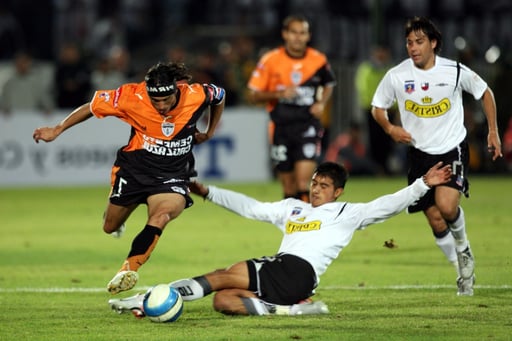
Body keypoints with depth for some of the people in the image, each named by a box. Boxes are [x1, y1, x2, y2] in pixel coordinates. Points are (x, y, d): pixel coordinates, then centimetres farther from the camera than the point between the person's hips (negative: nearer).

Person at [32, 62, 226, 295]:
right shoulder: (132, 96, -21)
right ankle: (118, 212, 54)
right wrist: (57, 130, -5)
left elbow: (219, 95, 6)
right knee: (111, 227, 17)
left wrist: (209, 133, 12)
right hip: (134, 169, 1)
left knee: (161, 215, -33)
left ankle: (129, 269, -33)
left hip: (172, 177, -1)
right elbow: (92, 107, -8)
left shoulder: (197, 95, -19)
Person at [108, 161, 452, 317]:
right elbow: (251, 207, 36)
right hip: (276, 272, 7)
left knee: (225, 277, -20)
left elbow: (388, 205, 5)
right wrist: (207, 192, 36)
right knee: (224, 301, -20)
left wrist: (423, 184, -7)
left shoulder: (346, 213, 13)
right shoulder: (291, 208, 31)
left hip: (299, 271, -7)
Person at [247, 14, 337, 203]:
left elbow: (328, 85, 21)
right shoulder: (270, 60, -3)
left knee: (303, 184, -16)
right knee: (289, 188, 6)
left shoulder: (319, 60, 1)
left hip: (308, 126, -1)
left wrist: (321, 103, 1)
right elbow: (253, 95, 0)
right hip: (281, 128, 1)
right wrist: (279, 94, -17)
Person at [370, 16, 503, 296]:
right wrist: (390, 129, -11)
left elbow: (485, 93, 8)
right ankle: (464, 271, 21)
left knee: (447, 206, -24)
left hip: (453, 149, -2)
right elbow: (377, 107, 9)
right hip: (420, 154, 2)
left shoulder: (455, 71, -9)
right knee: (435, 219, 0)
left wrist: (493, 132, 5)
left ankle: (463, 249, 8)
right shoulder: (396, 76, -7)